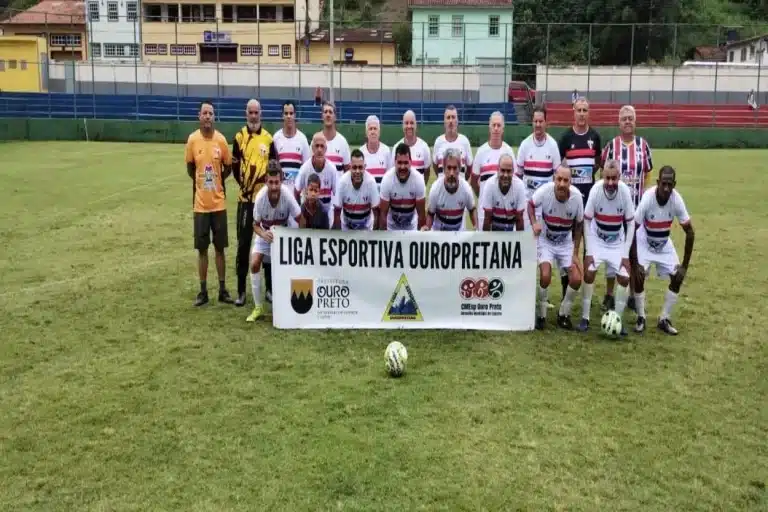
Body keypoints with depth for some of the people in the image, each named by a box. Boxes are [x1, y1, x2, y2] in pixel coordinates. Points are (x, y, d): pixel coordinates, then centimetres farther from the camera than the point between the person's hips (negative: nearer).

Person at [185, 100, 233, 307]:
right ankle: (203, 291, 15)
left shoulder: (221, 139, -4)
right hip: (200, 203, 0)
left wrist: (217, 181, 3)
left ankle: (223, 289, 17)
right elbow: (190, 167, 9)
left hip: (219, 202, 0)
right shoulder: (192, 139, -5)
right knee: (202, 249, 6)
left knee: (220, 248, 7)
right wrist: (201, 182, 5)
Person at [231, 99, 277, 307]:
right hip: (246, 197, -1)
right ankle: (241, 290, 10)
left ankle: (270, 288, 19)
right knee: (243, 243, 2)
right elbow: (234, 166, 1)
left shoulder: (268, 138, 5)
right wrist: (241, 181, -14)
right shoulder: (239, 137, 1)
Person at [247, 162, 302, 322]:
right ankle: (257, 307, -2)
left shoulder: (287, 194, -32)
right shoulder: (260, 197, -29)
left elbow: (300, 220, -21)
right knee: (254, 264, -14)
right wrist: (263, 234, -35)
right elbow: (256, 225, -15)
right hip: (264, 234, 1)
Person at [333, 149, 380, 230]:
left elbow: (376, 210, -14)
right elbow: (337, 211, -14)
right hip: (346, 226, 0)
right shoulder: (342, 182, -24)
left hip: (366, 226, 0)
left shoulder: (371, 182, -24)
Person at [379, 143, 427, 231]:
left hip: (412, 227, 1)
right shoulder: (387, 180, -25)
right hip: (392, 227, -1)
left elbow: (421, 213, -13)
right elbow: (383, 213, -17)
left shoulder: (418, 180, -23)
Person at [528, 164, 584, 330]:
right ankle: (541, 315, -1)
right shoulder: (544, 191, -25)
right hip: (545, 241, -2)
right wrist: (534, 223, -22)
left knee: (576, 279, -8)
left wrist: (575, 253, -3)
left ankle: (564, 315, 15)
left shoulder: (577, 196, -19)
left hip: (566, 243, 2)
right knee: (545, 276, -23)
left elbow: (578, 225, -3)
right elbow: (531, 204, -2)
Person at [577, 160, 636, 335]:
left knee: (624, 278, -7)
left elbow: (631, 223, -11)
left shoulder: (625, 191, -23)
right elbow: (587, 221, -14)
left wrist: (626, 253, -13)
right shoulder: (595, 190, -26)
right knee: (589, 274, -14)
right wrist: (589, 251, -16)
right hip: (597, 239, -1)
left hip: (618, 242, 1)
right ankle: (585, 318, -1)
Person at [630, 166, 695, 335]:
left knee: (678, 276, -7)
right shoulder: (647, 199, -33)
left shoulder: (677, 200, -26)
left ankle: (664, 319, 8)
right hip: (644, 242, -3)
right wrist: (634, 263, -27)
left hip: (664, 243, 3)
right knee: (639, 275, -19)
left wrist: (685, 265, -16)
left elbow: (690, 232, -16)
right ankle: (641, 318, 1)